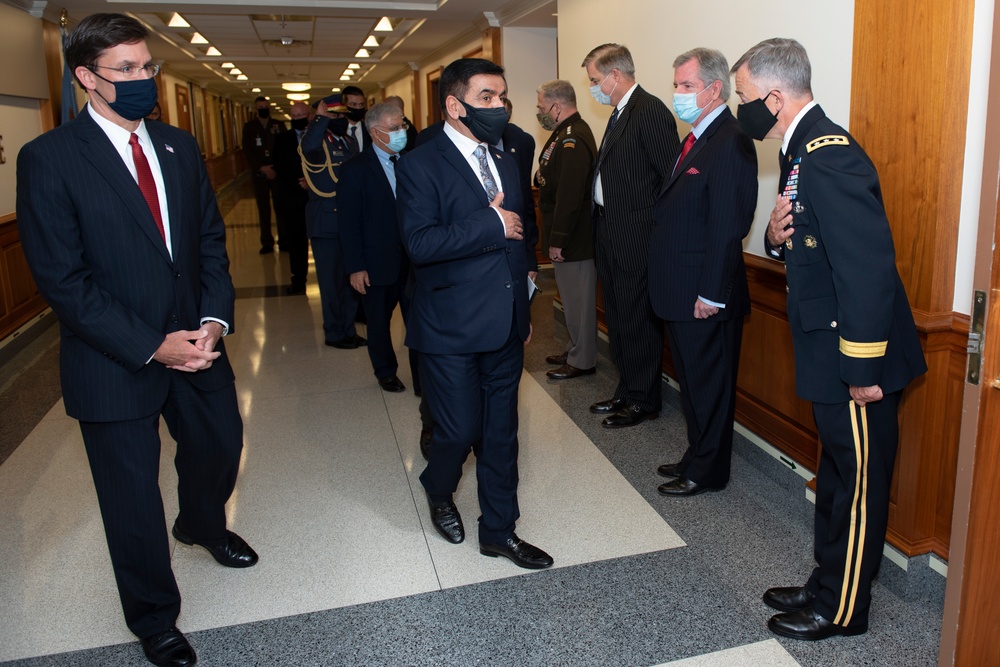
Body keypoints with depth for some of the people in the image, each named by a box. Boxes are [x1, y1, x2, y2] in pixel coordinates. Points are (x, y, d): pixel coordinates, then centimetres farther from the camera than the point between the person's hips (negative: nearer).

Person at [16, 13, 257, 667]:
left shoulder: (180, 146, 4)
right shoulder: (48, 159, -13)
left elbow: (211, 240, 5)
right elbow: (62, 279, -16)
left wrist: (214, 320, -10)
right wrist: (153, 345, -20)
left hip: (194, 341, 5)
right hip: (114, 362, -5)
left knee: (220, 446, 22)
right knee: (133, 498, 11)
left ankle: (202, 524, 58)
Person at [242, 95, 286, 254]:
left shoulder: (279, 125, 6)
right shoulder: (249, 127, 7)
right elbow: (247, 151, 1)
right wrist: (262, 168, -10)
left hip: (278, 172, 0)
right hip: (259, 173, 0)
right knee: (263, 209, 2)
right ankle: (267, 242, 5)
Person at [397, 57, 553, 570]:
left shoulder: (505, 165, 13)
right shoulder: (420, 166, -10)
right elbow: (420, 243, -24)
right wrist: (491, 225, -19)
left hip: (505, 329, 6)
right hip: (451, 330, -6)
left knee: (501, 434, 12)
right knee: (459, 431, 3)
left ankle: (499, 530, 28)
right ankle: (438, 491, 37)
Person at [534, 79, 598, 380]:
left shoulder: (573, 140, -20)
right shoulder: (565, 133, 12)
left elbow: (569, 195, -26)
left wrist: (558, 240, -23)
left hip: (574, 240, -10)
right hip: (568, 235, 10)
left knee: (578, 298, 1)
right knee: (573, 296, 19)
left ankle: (582, 361, 13)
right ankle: (576, 350, 32)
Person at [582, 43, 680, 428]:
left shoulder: (650, 112, -14)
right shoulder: (620, 114, 15)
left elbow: (672, 177, -18)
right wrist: (603, 224, 10)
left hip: (635, 238, -10)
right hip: (611, 235, 10)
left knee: (637, 321, 1)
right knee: (618, 318, 17)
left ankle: (644, 401, 16)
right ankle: (627, 391, 31)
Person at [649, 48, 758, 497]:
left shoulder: (730, 143, -17)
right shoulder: (697, 138, 14)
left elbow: (727, 227, -22)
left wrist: (711, 293, -22)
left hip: (704, 296, -9)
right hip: (680, 291, 9)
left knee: (708, 384, 5)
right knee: (691, 380, 20)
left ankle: (708, 472, 21)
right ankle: (697, 456, 36)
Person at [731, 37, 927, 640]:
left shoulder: (829, 156, -22)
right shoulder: (804, 150, 10)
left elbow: (869, 267, -27)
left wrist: (864, 370, -23)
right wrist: (777, 236, -6)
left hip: (857, 360, -10)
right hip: (828, 349, 10)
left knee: (858, 483, 7)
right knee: (837, 476, 20)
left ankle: (843, 611, 24)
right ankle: (827, 586, 37)